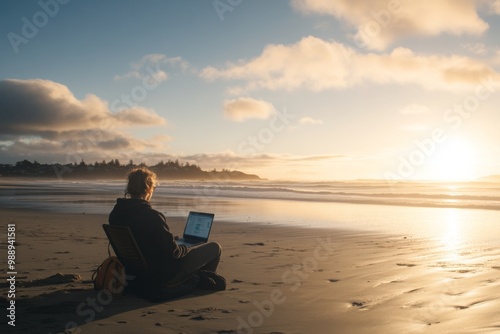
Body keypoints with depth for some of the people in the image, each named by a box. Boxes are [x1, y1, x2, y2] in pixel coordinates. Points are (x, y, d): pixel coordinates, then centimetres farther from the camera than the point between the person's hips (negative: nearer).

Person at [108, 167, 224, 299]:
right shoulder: (152, 216, -29)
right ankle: (203, 277, 31)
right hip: (162, 276, -8)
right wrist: (186, 249, 0)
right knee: (215, 248, 5)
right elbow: (172, 251, -23)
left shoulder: (115, 213, -4)